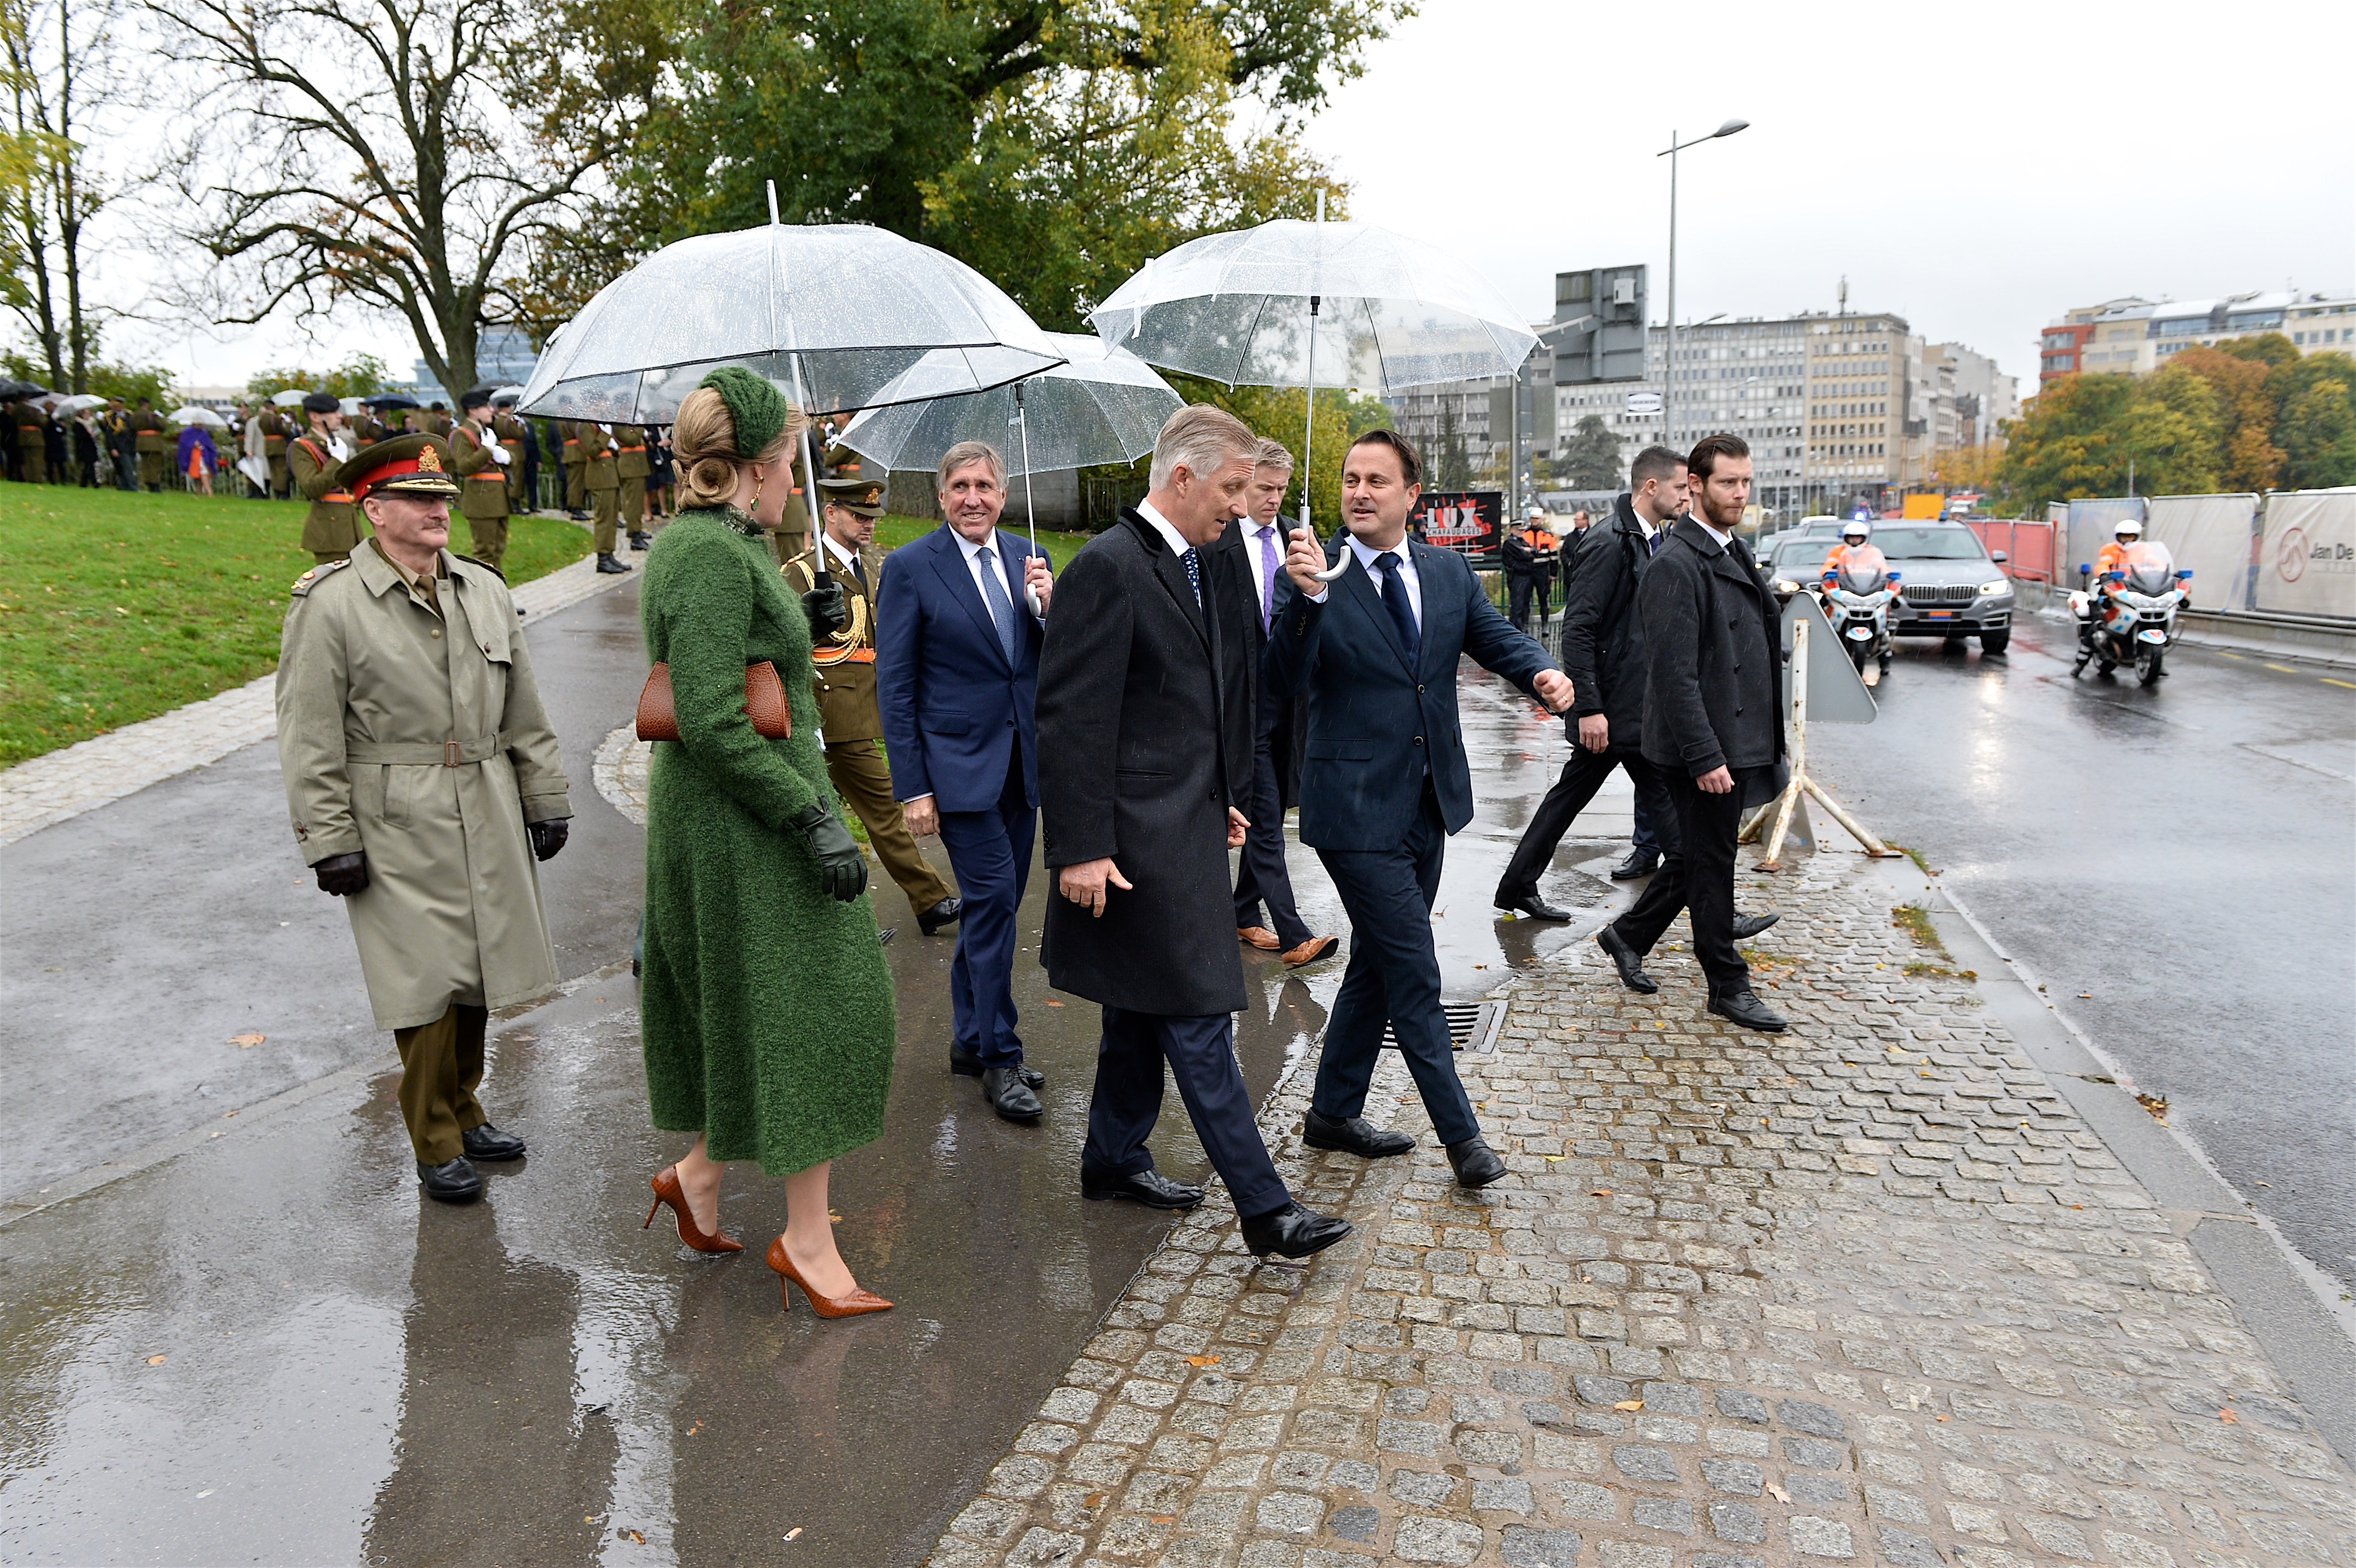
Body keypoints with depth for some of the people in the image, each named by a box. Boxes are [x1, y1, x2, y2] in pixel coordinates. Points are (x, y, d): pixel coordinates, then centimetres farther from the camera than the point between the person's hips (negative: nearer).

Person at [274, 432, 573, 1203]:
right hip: (398, 827, -5)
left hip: (486, 818, 5)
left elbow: (524, 712, 14)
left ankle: (465, 1111, 31)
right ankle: (437, 1144, 15)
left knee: (477, 971, 12)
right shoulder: (328, 602, -7)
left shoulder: (485, 590, 9)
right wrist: (330, 842, -10)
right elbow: (310, 738, -8)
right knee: (429, 982, -2)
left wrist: (546, 800, 12)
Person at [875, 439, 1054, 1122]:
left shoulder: (1027, 558, 9)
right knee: (993, 898, -8)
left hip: (1021, 762, 6)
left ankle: (971, 1039, 28)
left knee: (994, 905, 13)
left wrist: (1048, 607, -10)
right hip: (959, 764, -5)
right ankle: (1000, 1059, 5)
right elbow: (894, 685, -7)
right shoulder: (910, 567, -6)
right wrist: (912, 787, -11)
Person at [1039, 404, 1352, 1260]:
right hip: (1142, 836, -9)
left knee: (1142, 1009, 19)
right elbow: (1071, 719, -18)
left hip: (1189, 823, 9)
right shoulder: (1107, 568, -16)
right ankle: (1264, 1206, 6)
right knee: (1198, 1017, -3)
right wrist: (1081, 849, -19)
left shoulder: (1208, 565, 12)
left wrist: (1226, 797, 18)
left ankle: (1114, 1159, 35)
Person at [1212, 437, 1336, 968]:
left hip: (1289, 699, 6)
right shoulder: (1217, 542, -8)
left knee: (1270, 810, 14)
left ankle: (1244, 913, 28)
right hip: (1245, 699, -6)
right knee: (1263, 816, -5)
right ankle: (1293, 935, -5)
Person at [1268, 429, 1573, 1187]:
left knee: (1376, 967, 17)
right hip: (1358, 808, -6)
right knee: (1413, 977, -2)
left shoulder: (1448, 572, 8)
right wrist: (1308, 595, -35)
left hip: (1428, 803, 7)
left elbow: (1499, 639, 8)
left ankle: (1333, 1113, 33)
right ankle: (1461, 1133, 13)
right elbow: (1283, 678, -19)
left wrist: (1544, 674, -13)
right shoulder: (1317, 578, -8)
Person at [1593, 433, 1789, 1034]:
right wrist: (1705, 756, -23)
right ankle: (1728, 984, 16)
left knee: (1696, 855, 17)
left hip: (1740, 740, 9)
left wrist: (1767, 740, 18)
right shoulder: (1676, 565, -16)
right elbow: (1676, 674, -21)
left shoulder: (1735, 553, 15)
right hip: (1704, 747, -9)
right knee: (1710, 862, 4)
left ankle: (1628, 935, 33)